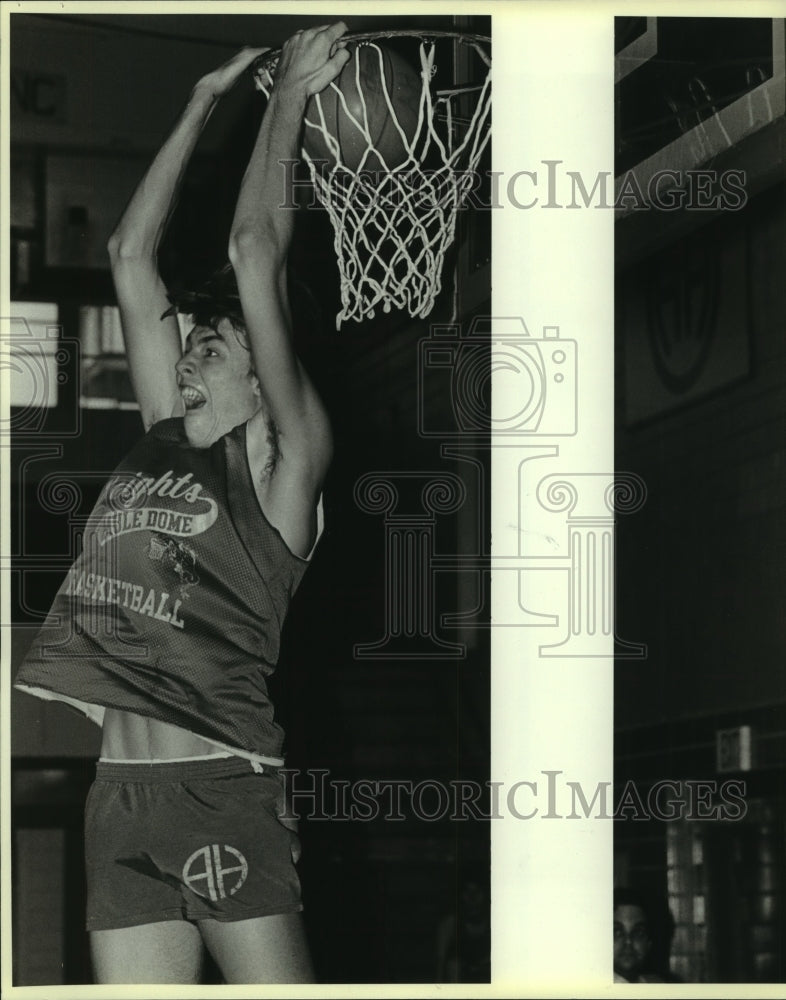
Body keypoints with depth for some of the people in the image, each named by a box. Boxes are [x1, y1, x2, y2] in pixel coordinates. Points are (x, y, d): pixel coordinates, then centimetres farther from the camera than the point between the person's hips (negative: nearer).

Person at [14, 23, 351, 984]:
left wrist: (286, 99, 4)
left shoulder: (284, 467, 2)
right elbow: (131, 256, 20)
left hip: (222, 792, -6)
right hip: (121, 796, 6)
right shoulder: (167, 443, 17)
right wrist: (202, 103, 23)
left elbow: (255, 253, -3)